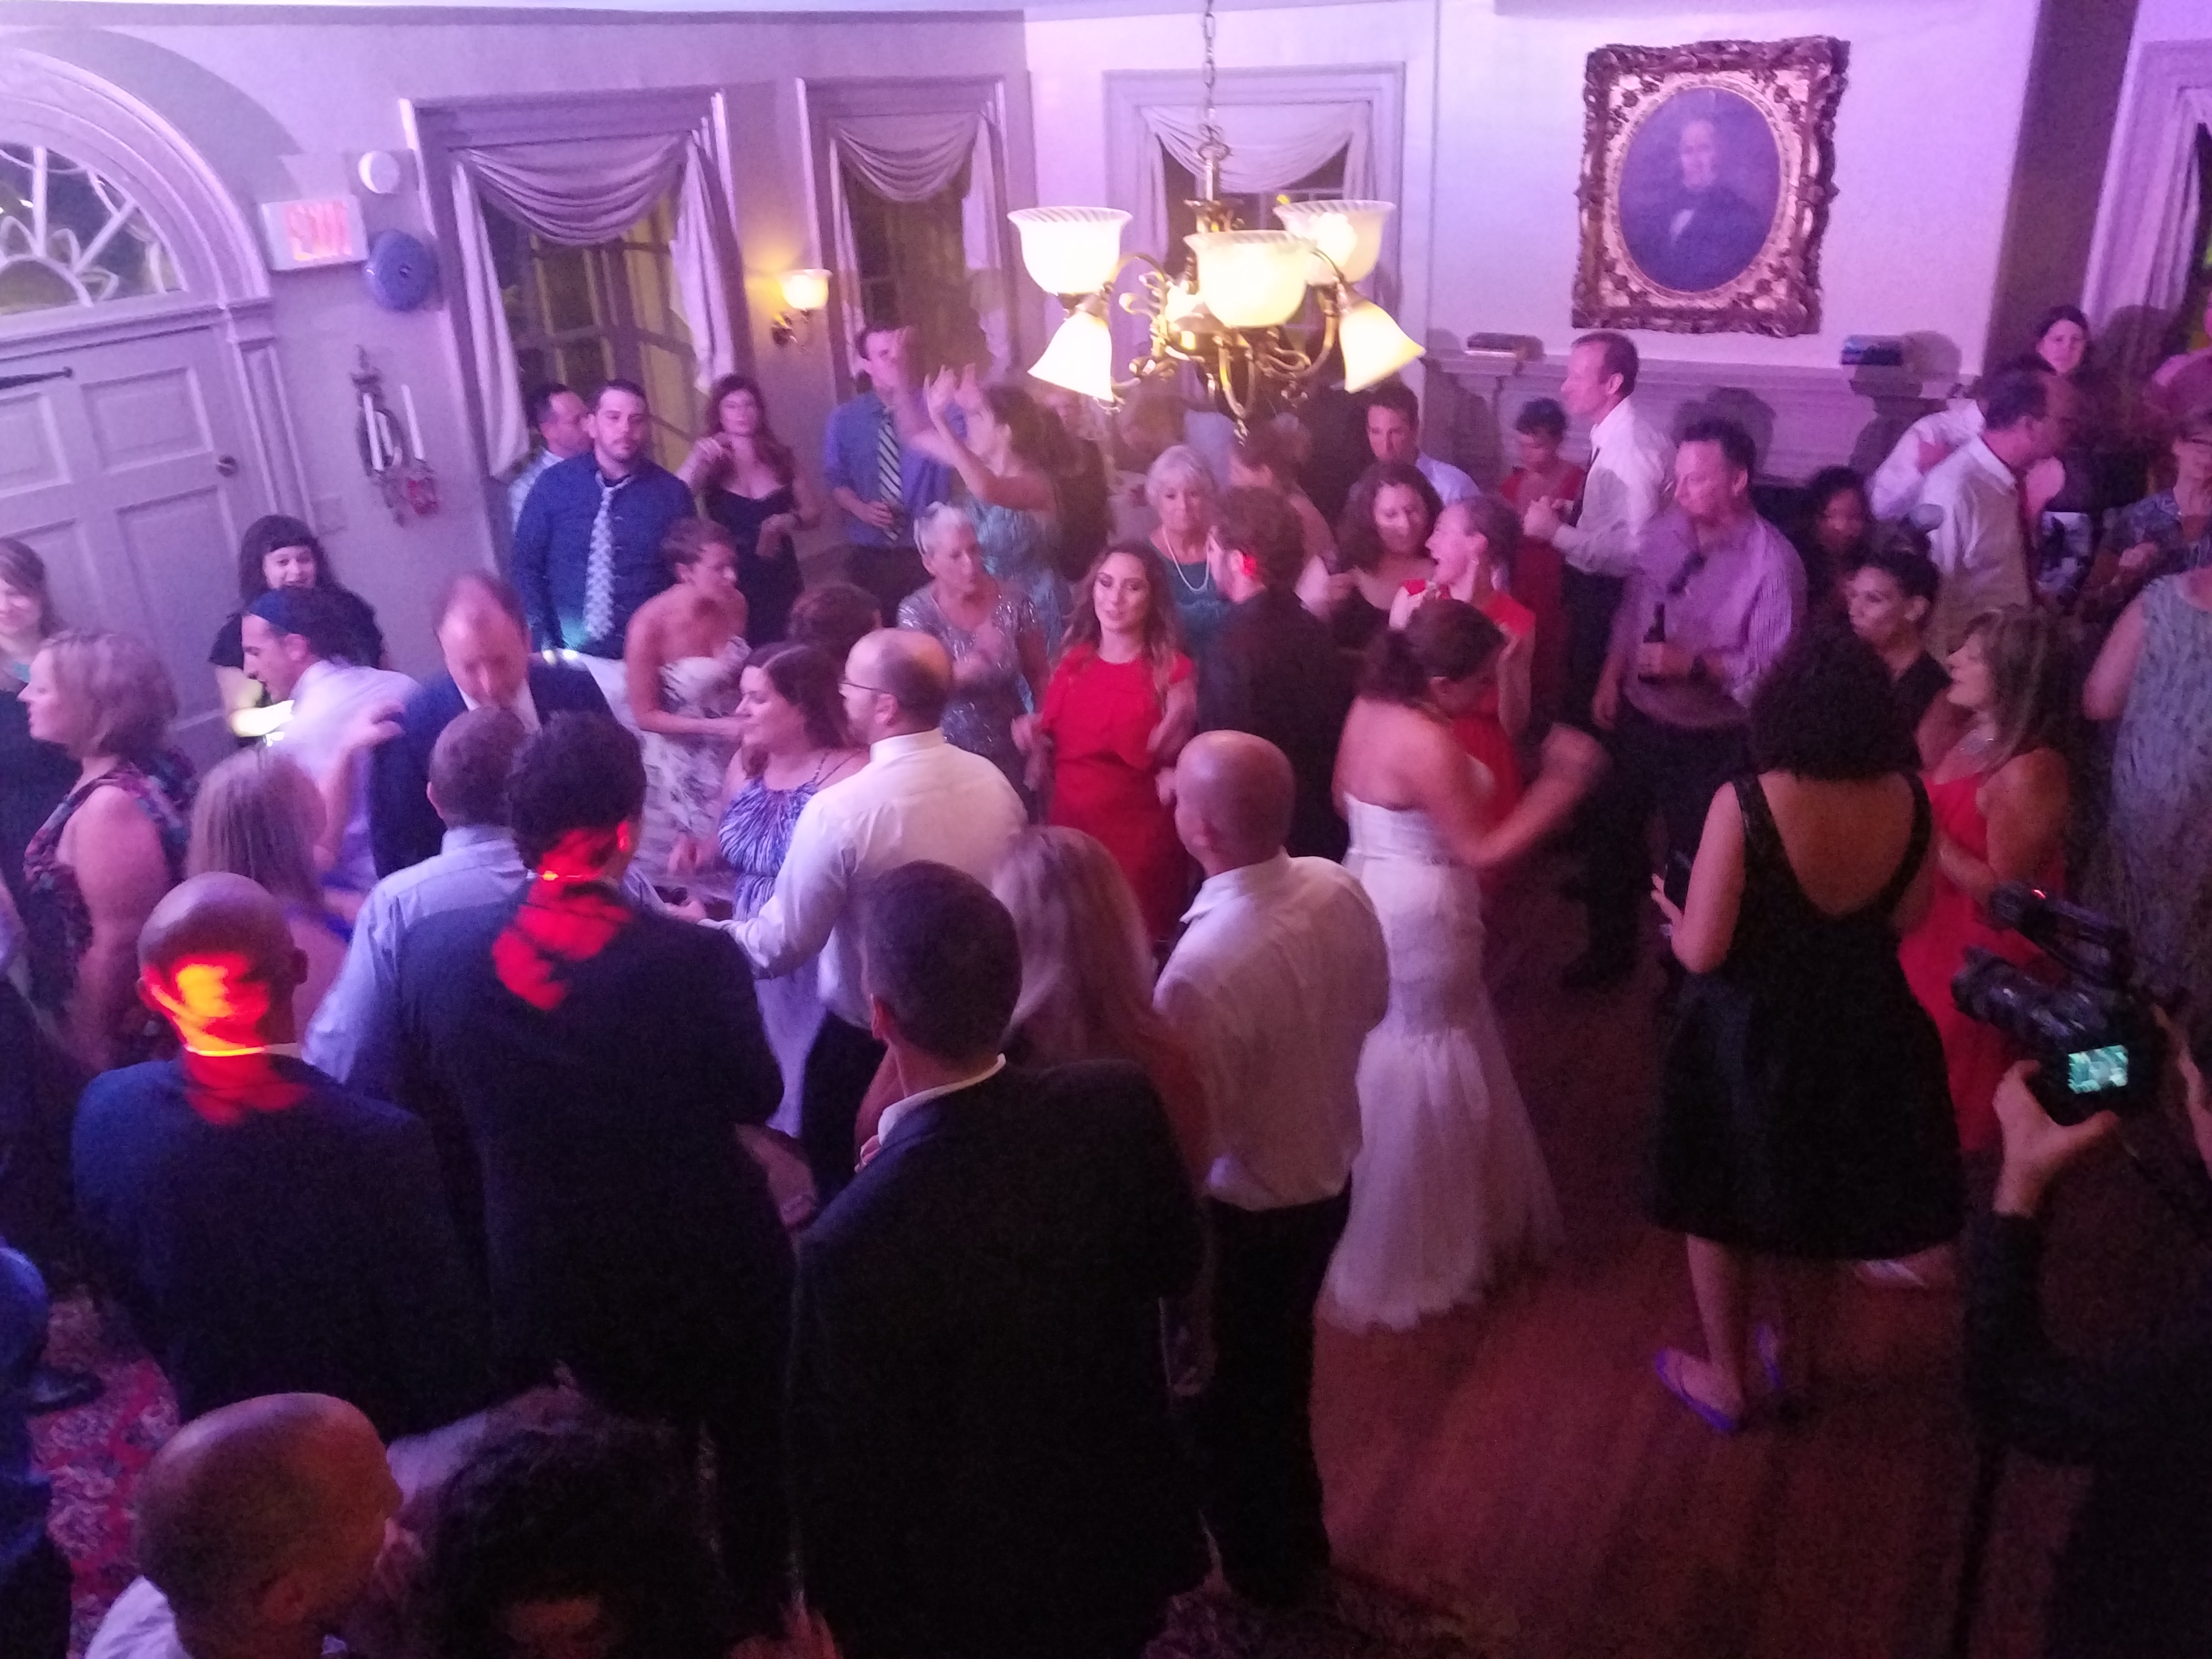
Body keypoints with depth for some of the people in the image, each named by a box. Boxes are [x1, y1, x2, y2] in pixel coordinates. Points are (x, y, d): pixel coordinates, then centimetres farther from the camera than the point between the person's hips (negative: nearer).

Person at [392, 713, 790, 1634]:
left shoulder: (436, 946, -18)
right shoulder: (695, 957, -28)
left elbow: (422, 1093, -1)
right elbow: (755, 1096, -11)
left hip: (546, 1272, 3)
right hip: (708, 1259, -3)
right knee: (751, 1450, 26)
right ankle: (754, 1618, 44)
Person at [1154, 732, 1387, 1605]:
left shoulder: (1202, 968, -36)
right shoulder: (1340, 888, -14)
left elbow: (1191, 1137, -27)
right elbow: (1372, 1007, 4)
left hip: (1243, 1212, -7)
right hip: (1329, 1176, 7)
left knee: (1227, 1397, 21)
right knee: (1282, 1370, 30)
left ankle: (1262, 1572, 45)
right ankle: (1296, 1540, 54)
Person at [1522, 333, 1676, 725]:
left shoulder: (1631, 449, -26)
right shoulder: (1613, 435, 2)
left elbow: (1634, 551, -30)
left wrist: (1556, 533, -28)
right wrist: (1571, 510, 3)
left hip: (1610, 597, -9)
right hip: (1593, 588, 9)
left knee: (1595, 701, 9)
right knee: (1583, 692, 25)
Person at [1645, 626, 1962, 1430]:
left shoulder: (1744, 804, -28)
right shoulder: (1909, 801, -14)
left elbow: (1702, 950, -25)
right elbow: (1906, 918, 0)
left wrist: (1671, 909, -4)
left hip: (1749, 1036, -4)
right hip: (1862, 1031, 4)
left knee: (1722, 1203, 20)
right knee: (1821, 1193, 27)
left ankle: (1725, 1380, 37)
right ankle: (1797, 1359, 49)